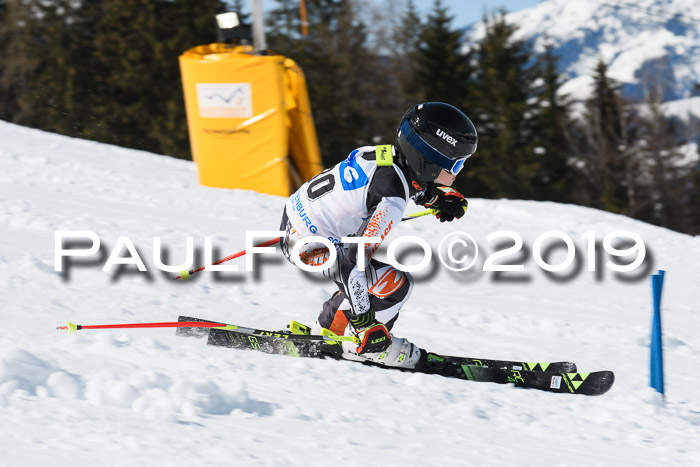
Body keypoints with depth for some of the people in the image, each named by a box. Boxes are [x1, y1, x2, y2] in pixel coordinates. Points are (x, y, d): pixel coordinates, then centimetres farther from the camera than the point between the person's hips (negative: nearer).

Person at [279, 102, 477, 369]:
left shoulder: (388, 154, -5)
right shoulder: (392, 199, -29)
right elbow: (354, 259, -31)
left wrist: (440, 197, 8)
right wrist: (365, 324, -26)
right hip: (307, 247, -10)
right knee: (396, 285, -11)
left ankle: (327, 330, 35)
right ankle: (360, 345, 9)